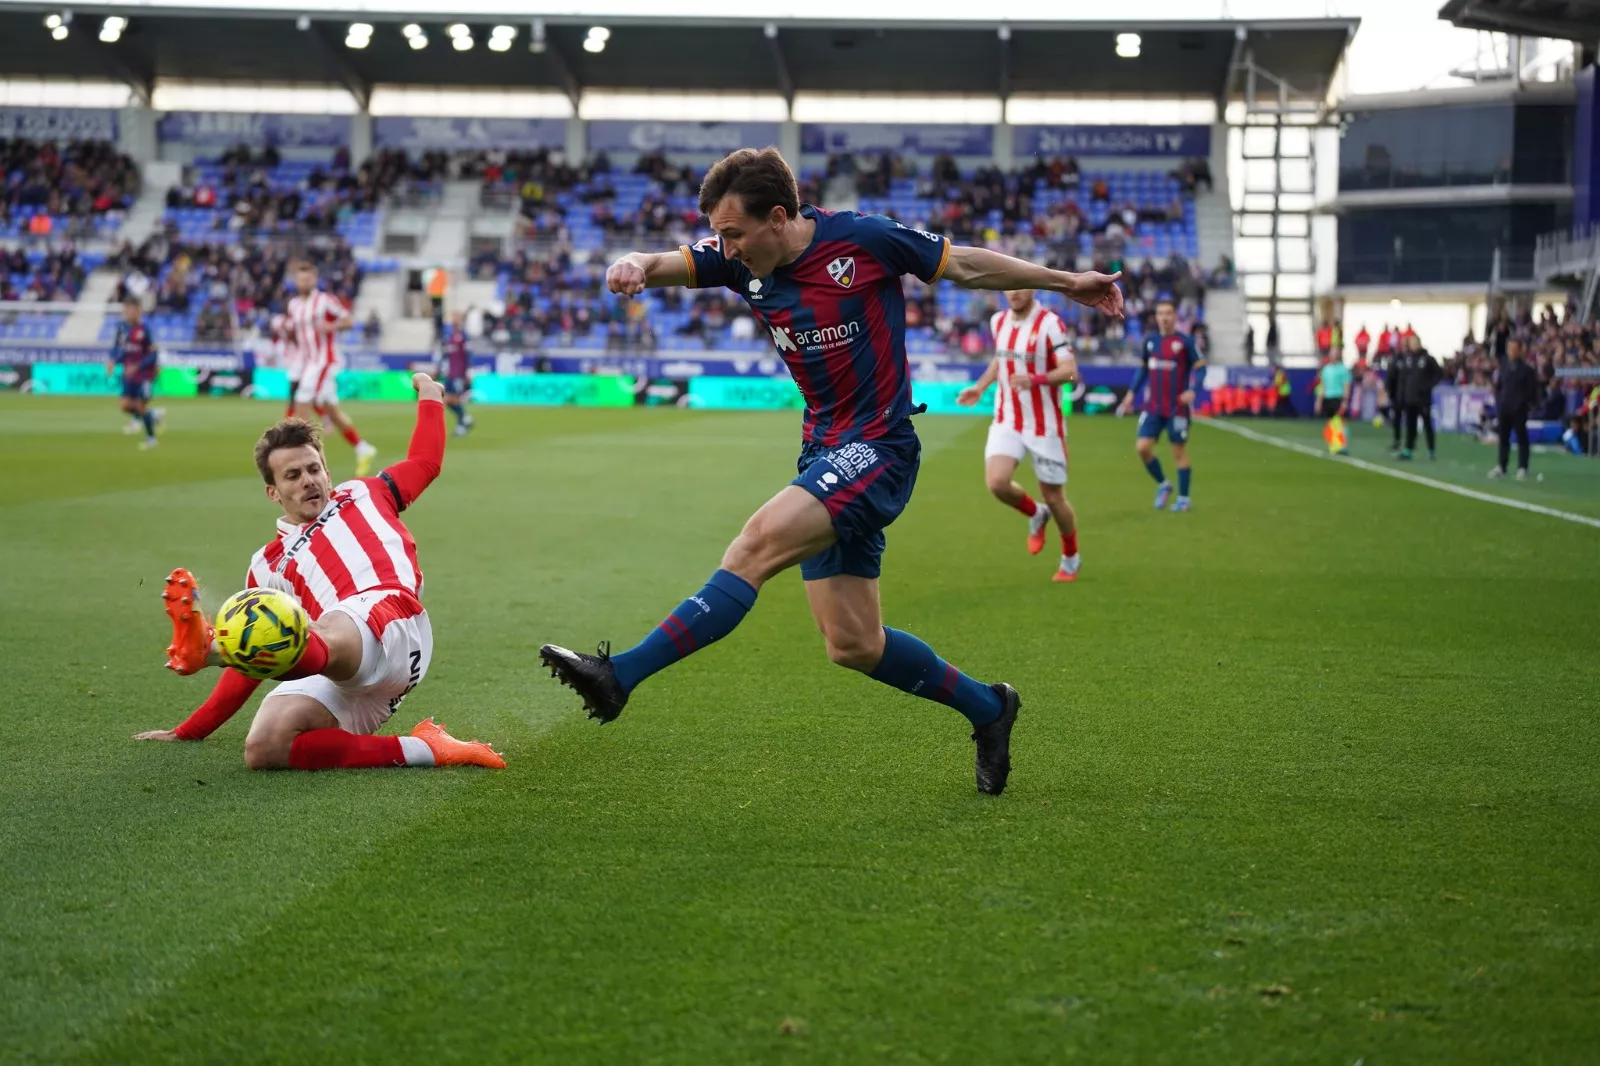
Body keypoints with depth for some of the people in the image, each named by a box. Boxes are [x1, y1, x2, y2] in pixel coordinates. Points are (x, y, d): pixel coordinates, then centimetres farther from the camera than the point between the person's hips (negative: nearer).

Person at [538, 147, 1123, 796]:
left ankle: (619, 676, -30)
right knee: (853, 647, 6)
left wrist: (1066, 282, 10)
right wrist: (636, 267, -35)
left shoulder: (863, 238, -10)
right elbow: (670, 265, -10)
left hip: (878, 450, -7)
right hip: (825, 453, 7)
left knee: (758, 544, -26)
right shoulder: (740, 260, 4)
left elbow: (965, 266, 3)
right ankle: (986, 708, 27)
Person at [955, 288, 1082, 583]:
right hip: (1007, 421, 4)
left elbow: (1070, 371, -23)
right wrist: (979, 387, 16)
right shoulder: (998, 322, 5)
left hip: (1044, 424, -4)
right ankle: (1036, 515, 15)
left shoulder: (1050, 323, -16)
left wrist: (1036, 379, -39)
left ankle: (1070, 559, 29)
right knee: (996, 482, -17)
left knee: (1053, 496, 4)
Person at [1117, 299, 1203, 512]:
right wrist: (1132, 392, 11)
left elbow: (1200, 367, -5)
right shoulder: (1150, 341, 7)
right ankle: (1163, 485, 17)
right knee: (1142, 446, -6)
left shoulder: (1184, 342, -7)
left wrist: (1192, 390, -20)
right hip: (1153, 406, 4)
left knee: (1179, 450, 3)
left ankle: (1183, 498, 15)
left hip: (1177, 408, -4)